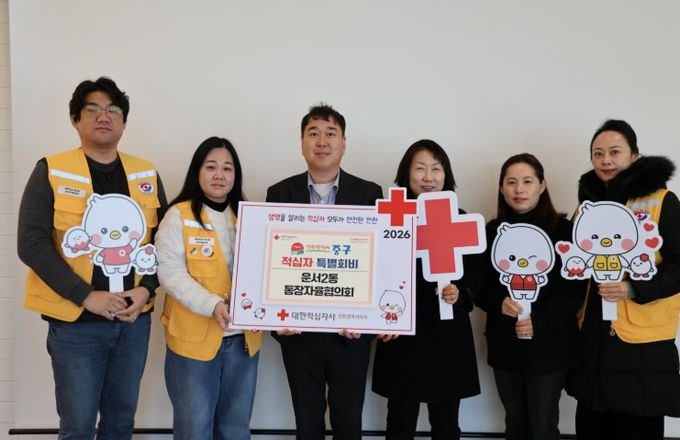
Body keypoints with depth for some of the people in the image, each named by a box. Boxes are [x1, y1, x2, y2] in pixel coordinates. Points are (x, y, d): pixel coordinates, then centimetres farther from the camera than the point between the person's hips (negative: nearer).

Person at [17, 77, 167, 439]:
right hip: (75, 322, -3)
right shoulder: (51, 171, -5)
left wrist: (147, 288, -8)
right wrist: (86, 296, -17)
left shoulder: (147, 175, 6)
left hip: (134, 320, 3)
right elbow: (32, 244, -11)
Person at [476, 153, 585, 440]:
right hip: (505, 345, 3)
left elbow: (574, 291, -7)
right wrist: (499, 303, -17)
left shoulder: (563, 230, -4)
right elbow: (479, 287, 5)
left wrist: (539, 321, -20)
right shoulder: (492, 231, 4)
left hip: (549, 346, -2)